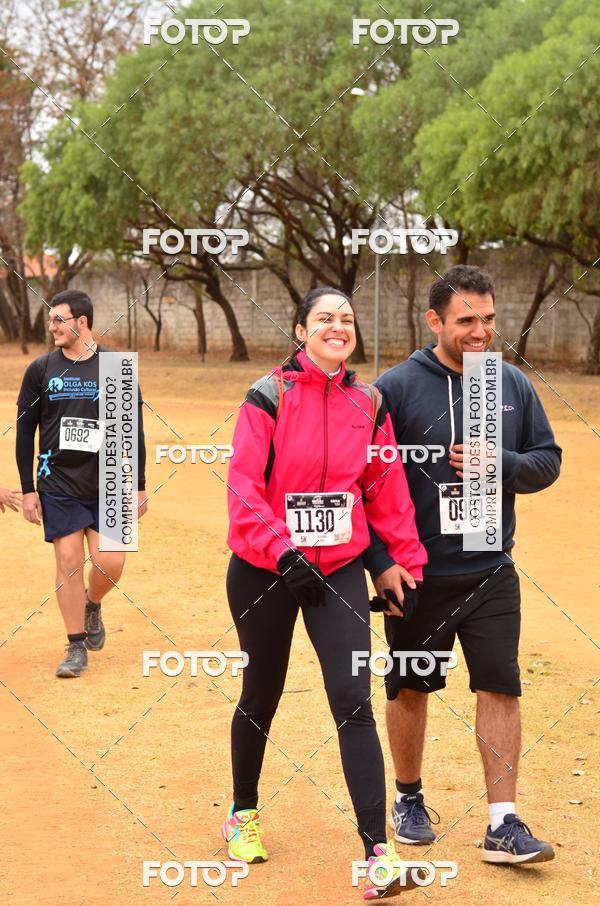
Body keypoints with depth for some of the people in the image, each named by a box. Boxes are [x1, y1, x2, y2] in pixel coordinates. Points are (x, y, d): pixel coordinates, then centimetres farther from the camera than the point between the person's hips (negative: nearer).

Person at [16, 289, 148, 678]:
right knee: (69, 561, -1)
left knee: (110, 562, -6)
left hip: (107, 486, 0)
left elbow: (134, 431, 4)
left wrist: (140, 486, 2)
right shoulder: (40, 370, 1)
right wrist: (28, 489, -1)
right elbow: (25, 433, 4)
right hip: (58, 486, 0)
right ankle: (77, 647, 13)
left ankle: (93, 604, 28)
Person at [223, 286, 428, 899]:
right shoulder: (270, 396, -9)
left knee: (353, 703, -9)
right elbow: (244, 485, -16)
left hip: (340, 569, 2)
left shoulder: (368, 404, 3)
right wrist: (282, 552, -26)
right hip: (263, 572, -2)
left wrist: (408, 559, 10)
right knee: (261, 695, 13)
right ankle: (243, 814, 38)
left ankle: (378, 853, -11)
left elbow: (387, 490, 10)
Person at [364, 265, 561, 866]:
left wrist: (501, 463, -13)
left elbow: (547, 460, 8)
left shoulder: (512, 384, 3)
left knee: (500, 686, -3)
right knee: (411, 689, 11)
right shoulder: (396, 388, -7)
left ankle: (503, 824, 3)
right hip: (416, 575, -2)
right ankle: (409, 799, 32)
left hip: (490, 573, 2)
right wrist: (380, 562, -12)